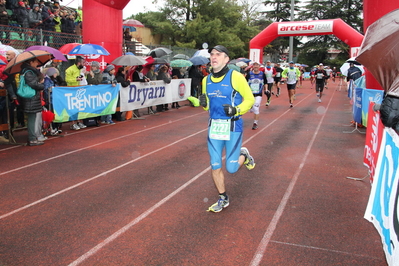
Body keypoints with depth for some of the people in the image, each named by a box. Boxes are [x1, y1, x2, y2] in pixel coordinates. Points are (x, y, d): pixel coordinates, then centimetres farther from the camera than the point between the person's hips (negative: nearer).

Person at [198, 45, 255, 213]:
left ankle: (243, 155, 34)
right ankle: (223, 199, 27)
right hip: (214, 126, 5)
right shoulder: (206, 80, 7)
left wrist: (236, 110, -22)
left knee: (231, 168, -1)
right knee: (215, 167, 7)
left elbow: (250, 99, -6)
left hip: (232, 127, -5)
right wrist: (203, 103, -5)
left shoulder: (235, 77, -11)